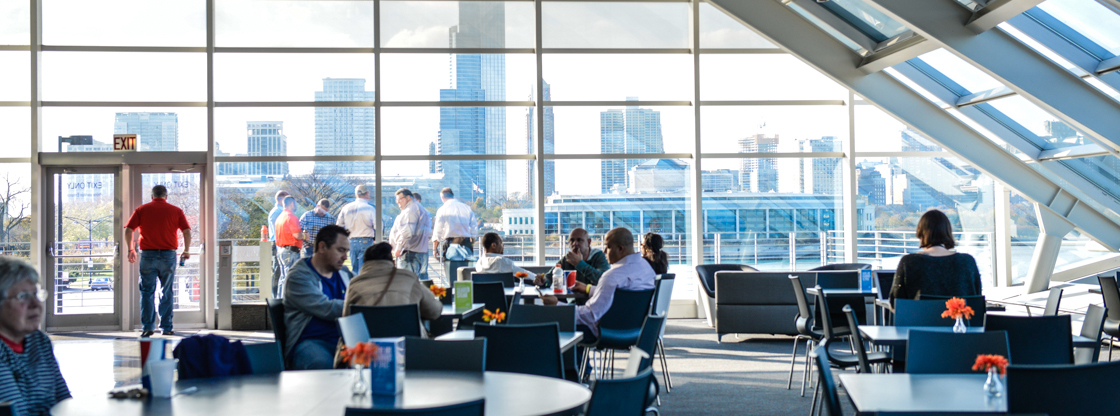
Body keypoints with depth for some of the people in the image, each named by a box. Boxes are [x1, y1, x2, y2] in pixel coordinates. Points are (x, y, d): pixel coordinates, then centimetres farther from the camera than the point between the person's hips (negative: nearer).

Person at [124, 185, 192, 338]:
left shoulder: (141, 209, 6)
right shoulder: (175, 210, 6)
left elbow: (128, 230, 0)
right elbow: (187, 232, 1)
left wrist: (130, 249, 13)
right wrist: (186, 251, 14)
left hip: (147, 255, 0)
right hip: (168, 255, 0)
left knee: (147, 292, 5)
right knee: (167, 293, 9)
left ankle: (148, 327, -1)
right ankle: (166, 327, 10)